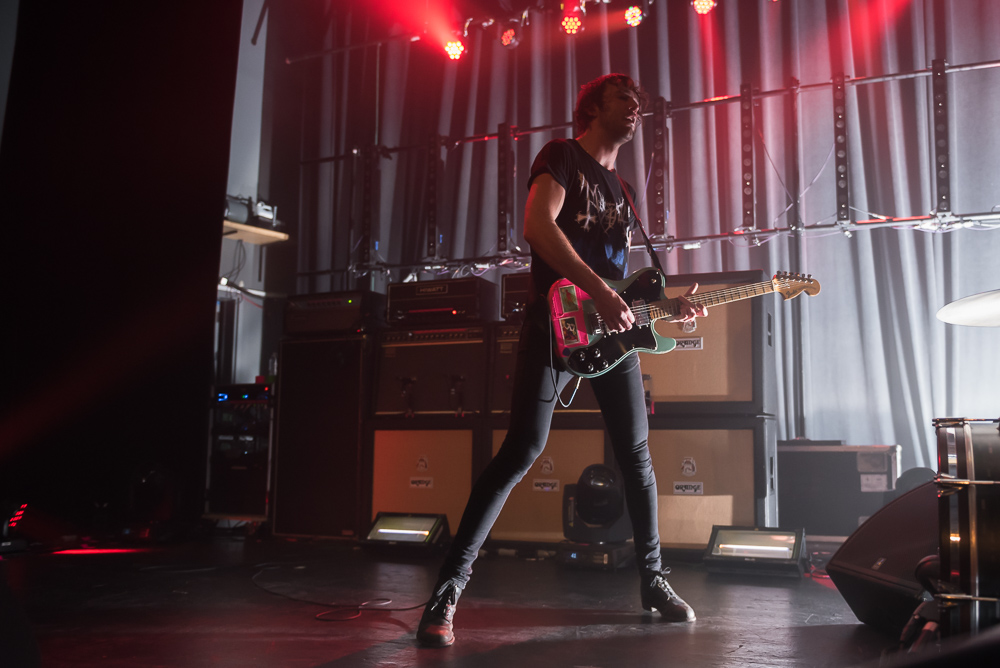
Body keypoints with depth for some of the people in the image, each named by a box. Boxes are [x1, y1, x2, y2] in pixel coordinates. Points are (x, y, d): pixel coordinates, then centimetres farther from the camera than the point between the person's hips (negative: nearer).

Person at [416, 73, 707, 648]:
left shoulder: (622, 189, 25)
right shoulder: (563, 155, 2)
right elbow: (538, 224, -16)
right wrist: (600, 291, -22)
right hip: (559, 322, -8)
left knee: (637, 454, 9)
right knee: (523, 449, -16)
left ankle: (653, 578, 25)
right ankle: (448, 589, -9)